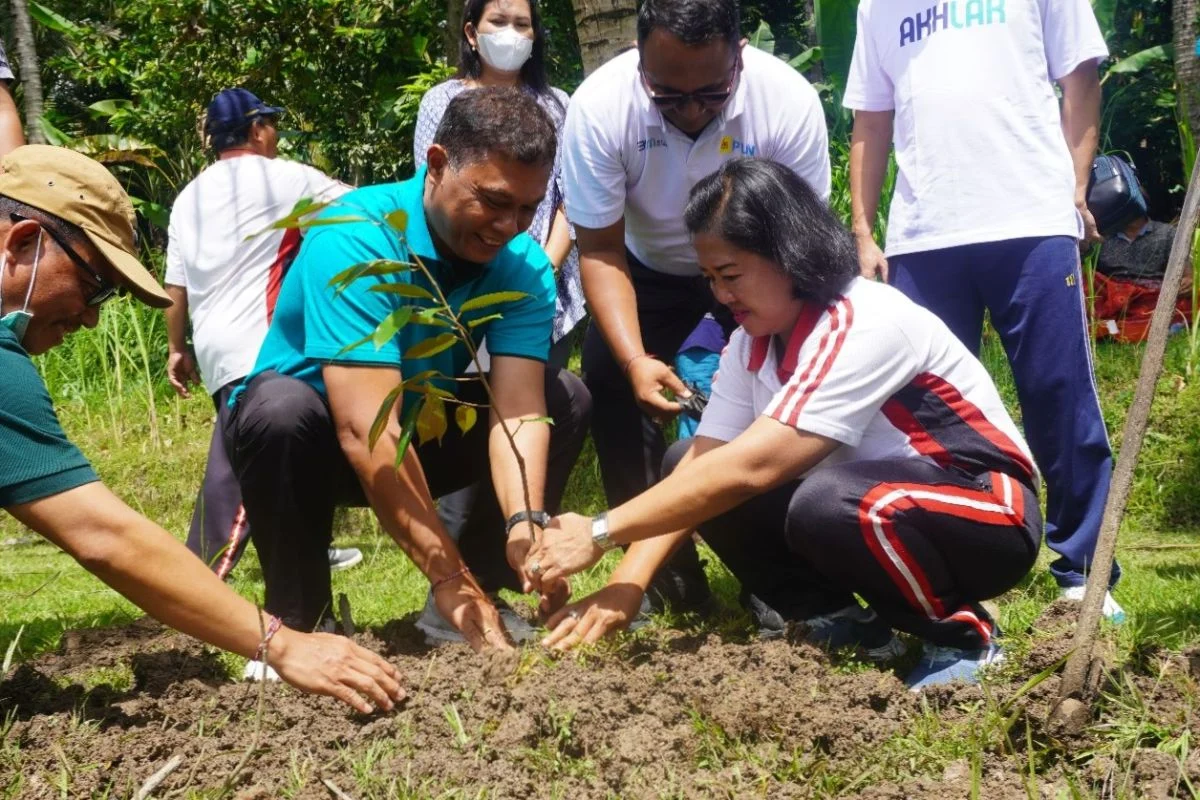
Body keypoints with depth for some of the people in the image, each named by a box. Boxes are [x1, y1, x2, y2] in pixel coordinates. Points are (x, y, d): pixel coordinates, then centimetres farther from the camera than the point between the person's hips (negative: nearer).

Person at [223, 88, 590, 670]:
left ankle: (479, 598, -4)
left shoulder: (524, 266, -13)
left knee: (565, 398, -13)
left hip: (424, 436, 5)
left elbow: (519, 412, -24)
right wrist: (448, 576, -43)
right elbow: (366, 431, -39)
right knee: (280, 407, -37)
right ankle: (298, 617, -16)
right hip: (318, 444, -5)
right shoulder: (354, 240, -31)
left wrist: (524, 526, -45)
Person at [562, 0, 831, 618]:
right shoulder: (598, 107, -30)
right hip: (650, 268, 1)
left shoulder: (789, 102, -32)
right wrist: (636, 359, -37)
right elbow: (600, 250, -23)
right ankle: (668, 577, -4)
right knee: (608, 379, -16)